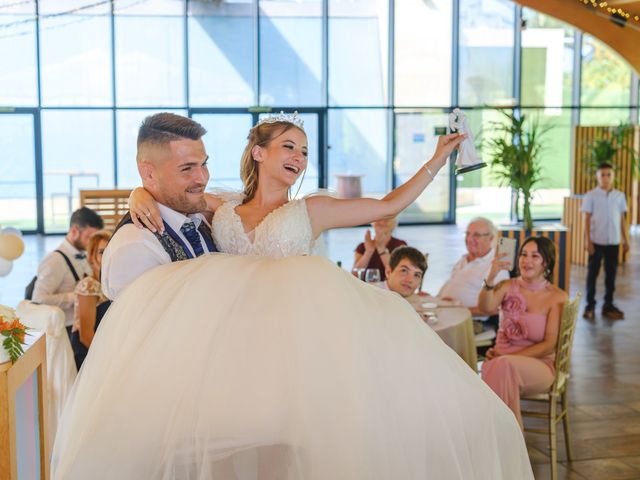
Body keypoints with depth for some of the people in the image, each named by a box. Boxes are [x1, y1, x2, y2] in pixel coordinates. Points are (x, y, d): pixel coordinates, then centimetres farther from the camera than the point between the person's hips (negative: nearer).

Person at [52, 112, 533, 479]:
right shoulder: (221, 208, 19)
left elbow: (388, 205, 14)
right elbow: (155, 184, 24)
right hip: (227, 338, 1)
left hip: (290, 337, -1)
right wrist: (143, 197, 0)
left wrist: (437, 161, 13)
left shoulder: (310, 212, 16)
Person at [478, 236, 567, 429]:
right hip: (501, 360, 2)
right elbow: (486, 307, -13)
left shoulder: (557, 297, 0)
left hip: (538, 365, -2)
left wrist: (507, 356, -12)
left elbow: (549, 345, -4)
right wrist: (491, 278, -32)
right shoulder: (508, 287, 8)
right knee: (490, 368, -34)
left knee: (505, 366, -35)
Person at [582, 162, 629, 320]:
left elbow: (622, 219, 10)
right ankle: (590, 306, 12)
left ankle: (608, 305, 18)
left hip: (614, 241, 3)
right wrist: (587, 240, -10)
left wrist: (625, 239, 8)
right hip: (597, 241, -3)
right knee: (592, 273, 4)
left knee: (611, 273, 8)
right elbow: (587, 218, -4)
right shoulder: (591, 196, -4)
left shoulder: (619, 196, 6)